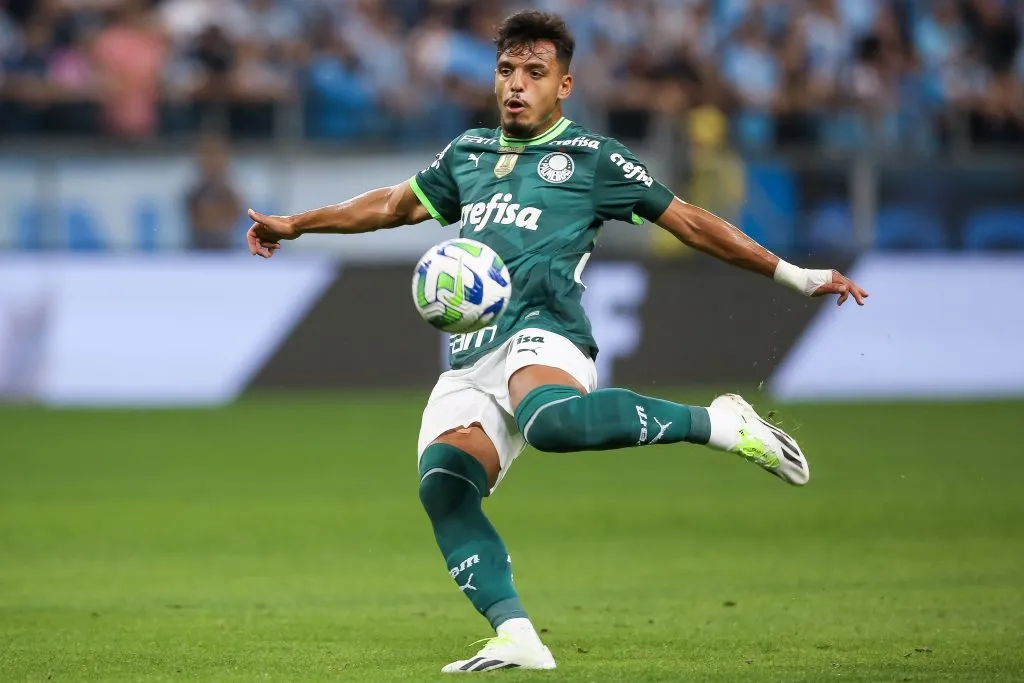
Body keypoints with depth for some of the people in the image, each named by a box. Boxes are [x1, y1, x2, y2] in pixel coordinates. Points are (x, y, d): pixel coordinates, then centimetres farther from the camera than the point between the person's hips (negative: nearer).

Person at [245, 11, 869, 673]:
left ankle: (722, 424, -23)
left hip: (543, 335, -6)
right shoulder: (469, 152, 25)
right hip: (470, 364, 6)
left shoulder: (591, 157, 9)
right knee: (443, 486, -22)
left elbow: (688, 221, 12)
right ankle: (517, 640, -27)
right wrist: (295, 225, 43)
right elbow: (396, 205, 39)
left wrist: (793, 275, 10)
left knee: (549, 420, -41)